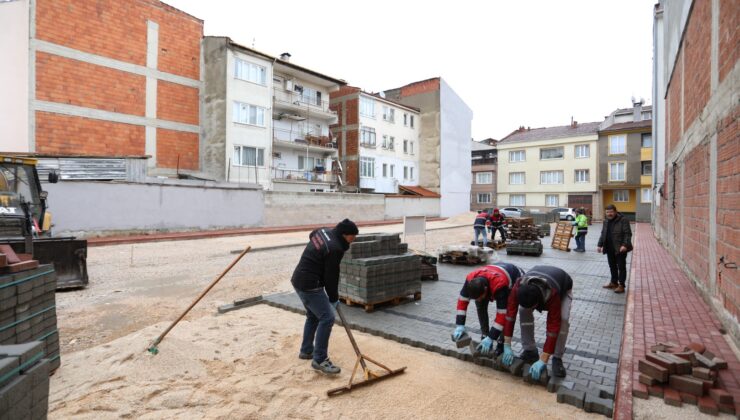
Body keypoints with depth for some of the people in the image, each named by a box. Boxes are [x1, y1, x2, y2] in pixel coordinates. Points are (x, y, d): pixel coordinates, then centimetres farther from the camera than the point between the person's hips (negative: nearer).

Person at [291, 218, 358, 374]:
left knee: (313, 316, 23)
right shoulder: (335, 249, -22)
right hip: (309, 285, -10)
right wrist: (333, 298, 1)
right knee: (327, 318, -8)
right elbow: (331, 276, -15)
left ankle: (306, 351, 35)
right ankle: (319, 360, -2)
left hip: (299, 280, 10)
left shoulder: (323, 231, 4)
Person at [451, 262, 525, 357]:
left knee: (508, 312, -25)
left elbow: (502, 314, -41)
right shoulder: (471, 279, -32)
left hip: (515, 279, -5)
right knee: (480, 304, -13)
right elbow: (462, 300, -21)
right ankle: (485, 336, 2)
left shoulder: (500, 285, -46)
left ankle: (503, 344, -10)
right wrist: (460, 326, -27)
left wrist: (491, 338, -40)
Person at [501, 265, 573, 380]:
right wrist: (507, 346, -34)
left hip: (563, 287, -2)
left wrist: (543, 361, -42)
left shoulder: (552, 294, -47)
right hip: (538, 280, 3)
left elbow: (553, 327, -43)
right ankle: (530, 351, -1)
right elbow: (510, 314, -34)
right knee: (524, 311, -18)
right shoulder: (518, 287, -39)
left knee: (563, 319, -26)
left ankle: (557, 358, -7)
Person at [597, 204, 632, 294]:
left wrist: (625, 245, -24)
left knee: (621, 267, 2)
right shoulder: (606, 221, 12)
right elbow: (603, 234, 19)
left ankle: (621, 285, 7)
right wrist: (600, 245, 13)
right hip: (609, 249, 7)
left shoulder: (623, 220, -10)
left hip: (620, 249, -7)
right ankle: (614, 282, 28)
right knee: (612, 266, 15)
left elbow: (628, 234, -14)